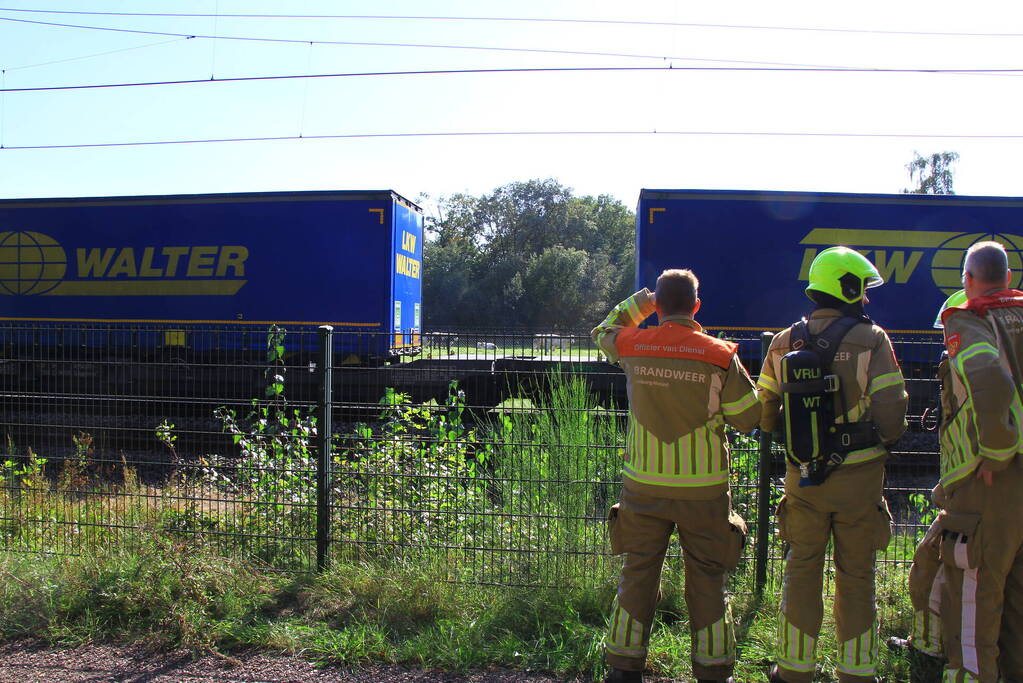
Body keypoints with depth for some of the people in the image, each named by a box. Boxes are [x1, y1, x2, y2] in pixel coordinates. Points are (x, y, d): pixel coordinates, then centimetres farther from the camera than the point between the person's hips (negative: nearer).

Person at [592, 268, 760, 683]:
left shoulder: (632, 346, -3)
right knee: (706, 580, 12)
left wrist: (640, 300, 21)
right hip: (703, 489, -1)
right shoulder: (720, 356, -9)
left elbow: (603, 333, 21)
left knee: (638, 574, 13)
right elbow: (748, 419, -3)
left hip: (644, 486, 2)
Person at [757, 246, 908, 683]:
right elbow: (890, 415, -14)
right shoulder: (871, 340, -11)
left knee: (802, 571, 14)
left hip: (802, 477, 3)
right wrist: (886, 439, 7)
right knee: (856, 577, 11)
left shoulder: (783, 343, 0)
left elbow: (764, 416, 2)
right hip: (859, 476, -2)